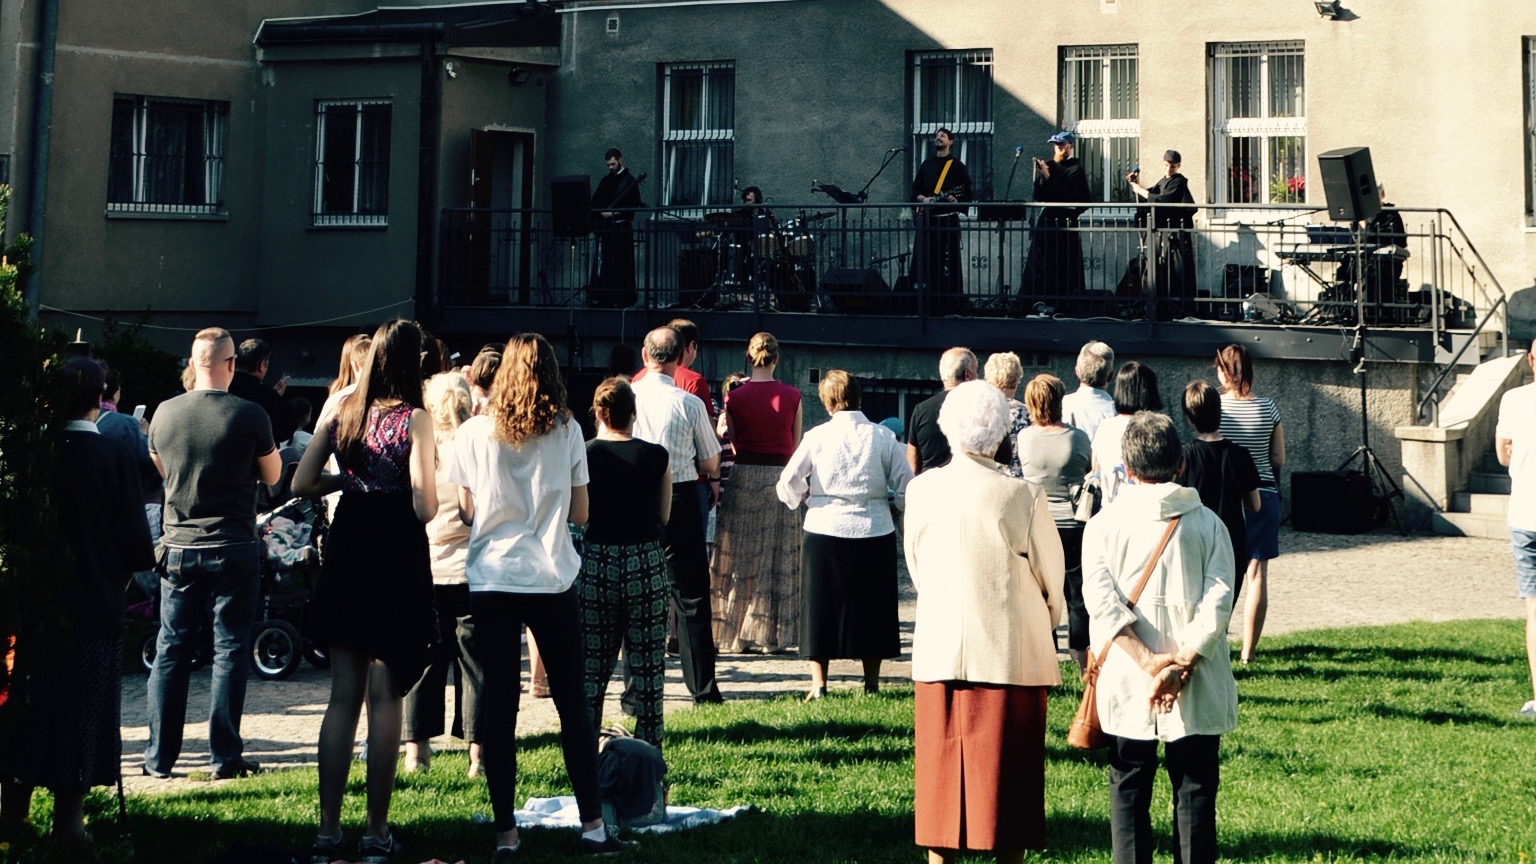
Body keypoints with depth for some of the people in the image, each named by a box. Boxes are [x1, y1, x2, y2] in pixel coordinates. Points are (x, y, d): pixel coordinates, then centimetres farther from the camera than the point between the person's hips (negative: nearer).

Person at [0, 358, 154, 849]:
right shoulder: (116, 457, -12)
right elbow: (135, 537, -10)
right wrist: (121, 576, 8)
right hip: (96, 605, -2)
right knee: (82, 711, 6)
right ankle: (68, 820, 8)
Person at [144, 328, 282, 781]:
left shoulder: (165, 413, -1)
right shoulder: (250, 415, -11)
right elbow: (272, 475, 2)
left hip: (178, 548, 3)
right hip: (233, 551, -3)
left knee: (171, 650, 10)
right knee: (230, 649, 3)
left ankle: (159, 757, 12)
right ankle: (225, 757, 3)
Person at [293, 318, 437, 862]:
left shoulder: (343, 412, 5)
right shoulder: (414, 419, -11)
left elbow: (302, 484, 6)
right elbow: (425, 508, -17)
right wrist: (432, 477, 3)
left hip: (347, 551, 5)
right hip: (397, 557, -5)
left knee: (343, 695, 10)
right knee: (385, 697, 2)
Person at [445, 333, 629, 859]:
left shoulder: (473, 434, 0)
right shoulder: (566, 431, -1)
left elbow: (465, 512, 2)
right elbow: (580, 514, 1)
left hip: (490, 580, 0)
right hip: (553, 579, 0)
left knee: (499, 706, 4)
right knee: (572, 702, 8)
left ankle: (505, 833, 4)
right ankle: (592, 824, 9)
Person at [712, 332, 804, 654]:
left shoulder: (736, 397, -4)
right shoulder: (792, 396, -2)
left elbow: (733, 443, 4)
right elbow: (796, 446, 5)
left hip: (744, 475, 0)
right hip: (780, 477, 0)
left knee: (741, 559, 7)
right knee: (778, 560, 6)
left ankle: (736, 632, 9)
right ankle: (772, 635, 8)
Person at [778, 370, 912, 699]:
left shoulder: (817, 437, -5)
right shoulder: (884, 436, -3)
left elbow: (787, 485, -7)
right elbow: (906, 489, -2)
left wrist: (801, 500, 14)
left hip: (825, 530, -1)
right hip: (875, 533, 1)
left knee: (821, 607, 10)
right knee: (872, 607, 14)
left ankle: (819, 684, 10)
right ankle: (871, 684, 18)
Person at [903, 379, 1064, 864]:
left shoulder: (921, 491, -4)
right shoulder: (1023, 498, -13)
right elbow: (1051, 579, -1)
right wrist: (1046, 620, 19)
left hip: (939, 652, 3)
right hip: (1012, 654, -3)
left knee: (941, 772, 11)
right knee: (1006, 773, 6)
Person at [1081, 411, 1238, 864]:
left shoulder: (1103, 524, -1)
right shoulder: (1207, 524, 0)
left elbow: (1102, 602, -13)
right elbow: (1217, 602, -11)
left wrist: (1148, 662, -16)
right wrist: (1181, 664, -14)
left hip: (1127, 685, 0)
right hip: (1197, 688, 0)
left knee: (1129, 792, 10)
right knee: (1195, 791, 8)